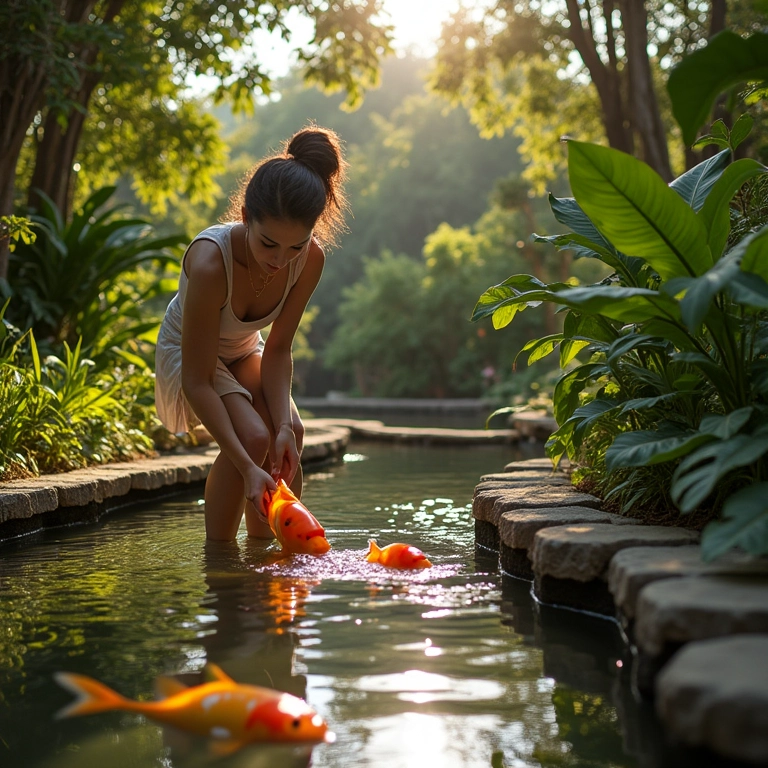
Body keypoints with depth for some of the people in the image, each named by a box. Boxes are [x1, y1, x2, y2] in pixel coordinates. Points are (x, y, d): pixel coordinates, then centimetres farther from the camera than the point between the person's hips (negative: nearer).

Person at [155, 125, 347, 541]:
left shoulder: (311, 258, -25)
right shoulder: (210, 261, -40)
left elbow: (278, 348, -15)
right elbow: (197, 381, -37)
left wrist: (284, 424, -30)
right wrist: (247, 467, -43)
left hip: (243, 351, 5)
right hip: (188, 354, -4)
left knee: (289, 433, -19)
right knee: (253, 436, -27)